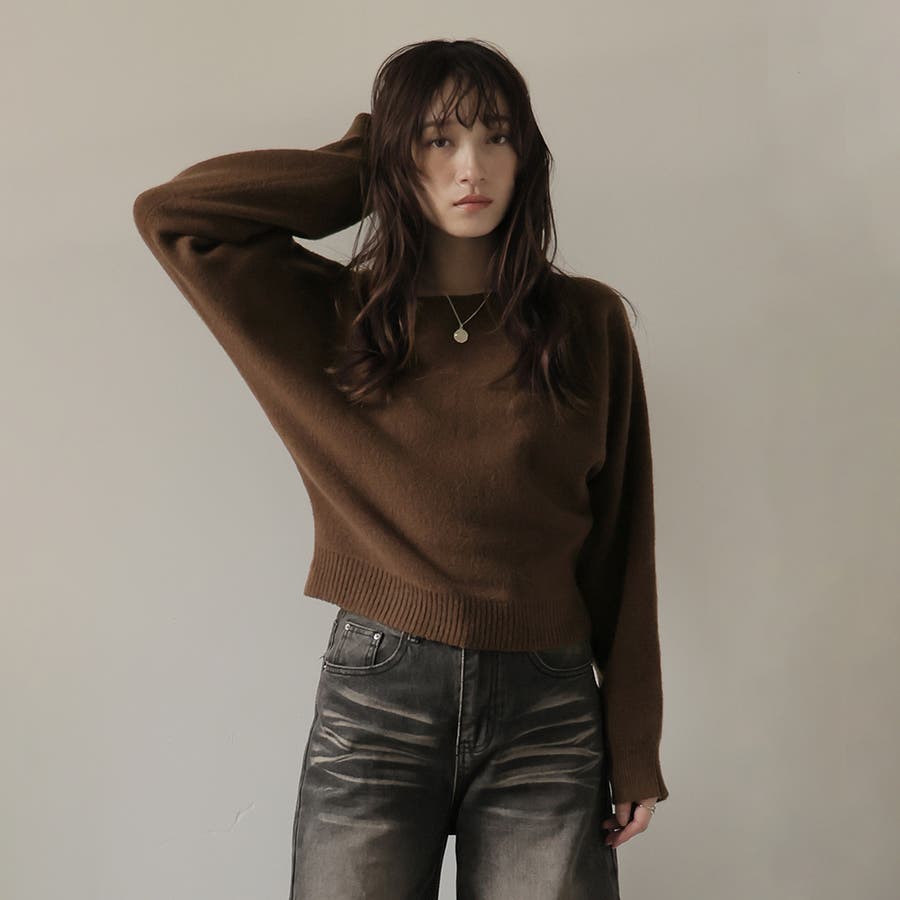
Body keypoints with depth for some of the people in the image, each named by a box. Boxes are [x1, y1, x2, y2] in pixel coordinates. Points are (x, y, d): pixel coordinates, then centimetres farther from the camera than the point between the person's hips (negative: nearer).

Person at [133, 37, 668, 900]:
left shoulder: (587, 321, 2)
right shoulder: (337, 315, 4)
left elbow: (621, 547, 3)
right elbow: (169, 211, -3)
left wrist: (635, 751, 3)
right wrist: (363, 169, 1)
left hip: (547, 710, 1)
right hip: (373, 699, 0)